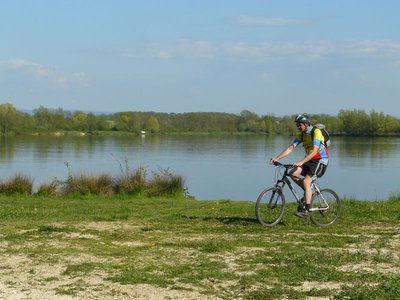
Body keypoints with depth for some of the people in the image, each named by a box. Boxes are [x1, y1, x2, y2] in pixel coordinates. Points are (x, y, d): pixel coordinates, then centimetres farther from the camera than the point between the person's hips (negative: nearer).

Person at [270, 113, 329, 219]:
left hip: (320, 160, -8)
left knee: (306, 181, -22)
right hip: (310, 160, 8)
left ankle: (306, 211, -22)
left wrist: (301, 162, -40)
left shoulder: (316, 132, -20)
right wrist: (277, 158, -16)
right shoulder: (301, 135, 4)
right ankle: (308, 192, 8)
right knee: (293, 173, -12)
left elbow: (315, 151, -30)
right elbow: (291, 148, -2)